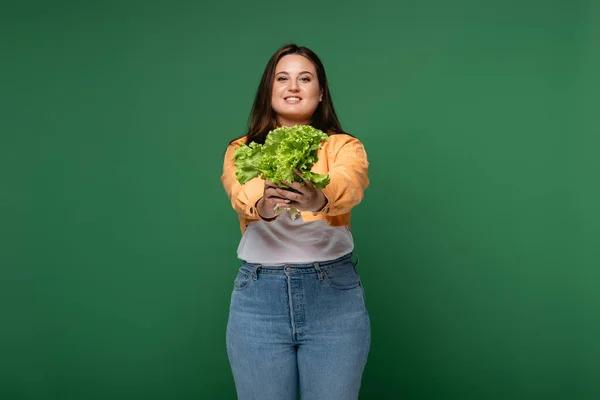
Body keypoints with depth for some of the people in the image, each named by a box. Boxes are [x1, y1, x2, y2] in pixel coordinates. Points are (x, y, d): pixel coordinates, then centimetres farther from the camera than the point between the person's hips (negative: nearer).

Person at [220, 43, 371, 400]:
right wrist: (262, 205, -40)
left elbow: (348, 185, -20)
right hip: (258, 295, 1)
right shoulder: (242, 150, 7)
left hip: (334, 291, 0)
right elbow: (241, 192, -17)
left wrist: (318, 198, -43)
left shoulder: (344, 146, 4)